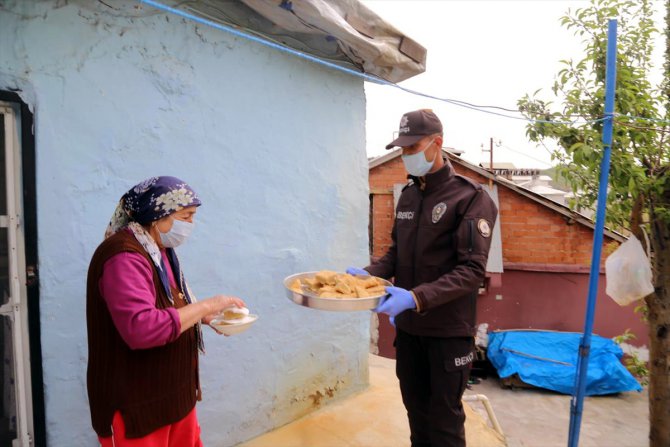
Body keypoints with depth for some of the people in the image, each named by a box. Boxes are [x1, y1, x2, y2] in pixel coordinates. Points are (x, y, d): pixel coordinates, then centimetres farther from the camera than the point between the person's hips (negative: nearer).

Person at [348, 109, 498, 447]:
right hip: (408, 326, 6)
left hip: (449, 331, -5)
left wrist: (417, 297, -30)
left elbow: (472, 270, -20)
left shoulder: (471, 198, -13)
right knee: (416, 410, 20)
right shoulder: (408, 195, 8)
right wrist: (369, 274, -7)